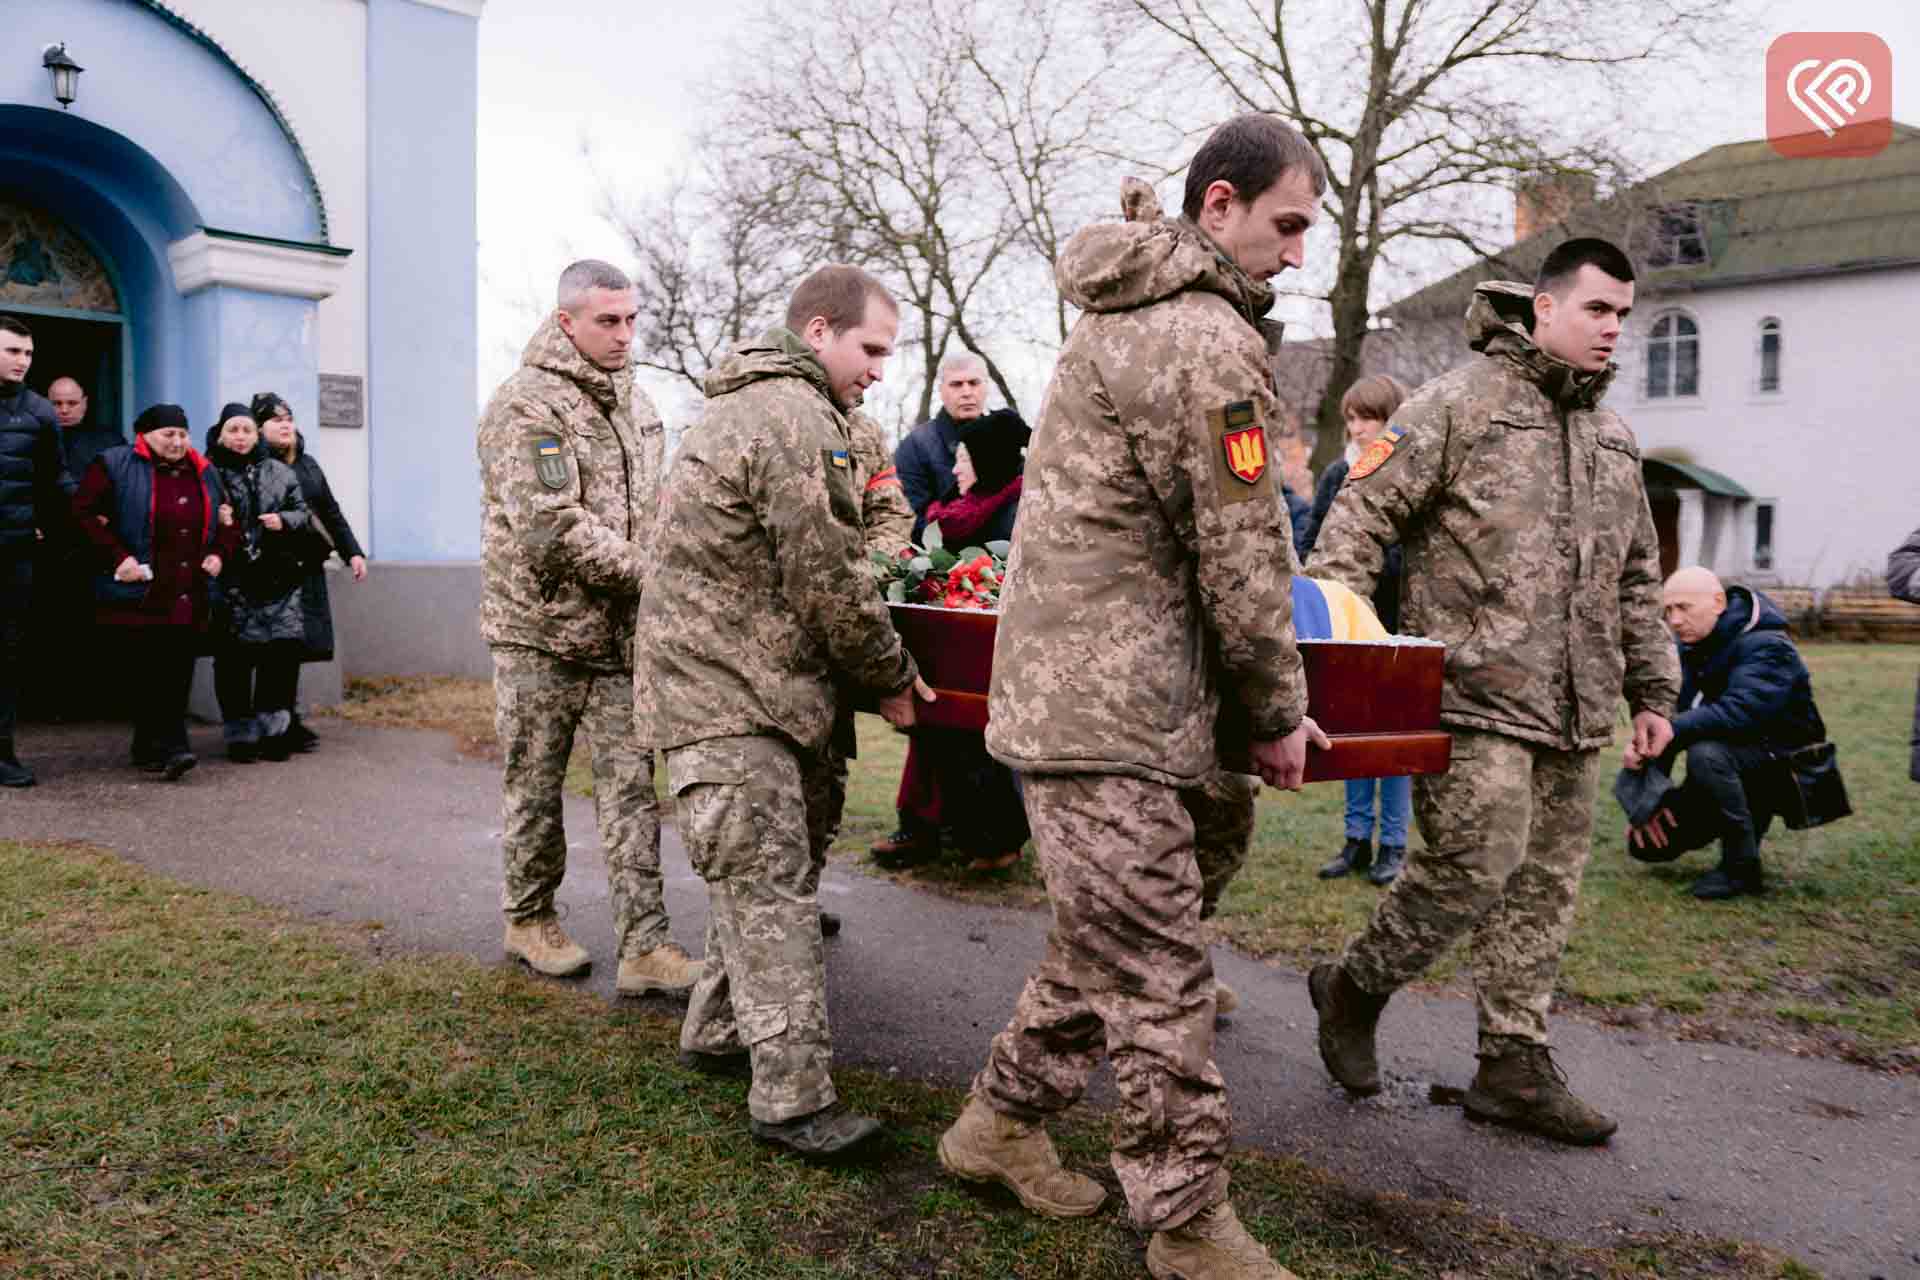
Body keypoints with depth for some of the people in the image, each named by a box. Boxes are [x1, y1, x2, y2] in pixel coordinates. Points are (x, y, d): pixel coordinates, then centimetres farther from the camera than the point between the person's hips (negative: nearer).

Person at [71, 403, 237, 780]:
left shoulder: (204, 473, 16)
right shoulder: (114, 467, 0)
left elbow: (229, 521, 25)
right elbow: (83, 512, -6)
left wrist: (220, 553, 8)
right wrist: (117, 558, -13)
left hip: (189, 597, 5)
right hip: (141, 593, -4)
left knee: (180, 671, 1)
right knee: (148, 671, -6)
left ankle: (150, 748, 12)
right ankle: (167, 747, -6)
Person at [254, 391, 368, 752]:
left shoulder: (308, 464, 19)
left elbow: (330, 512, 24)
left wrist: (352, 551, 18)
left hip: (309, 568, 7)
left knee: (299, 646, 10)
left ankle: (288, 720, 21)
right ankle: (281, 725, 2)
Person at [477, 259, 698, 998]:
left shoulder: (633, 401, 12)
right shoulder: (526, 405, -12)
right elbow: (552, 528, -22)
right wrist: (646, 575, -17)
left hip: (619, 631, 6)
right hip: (541, 629, -6)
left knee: (632, 784, 2)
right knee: (535, 784, 9)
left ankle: (643, 946, 6)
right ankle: (529, 919, 28)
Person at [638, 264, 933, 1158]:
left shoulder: (747, 404, 20)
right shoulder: (798, 420, -15)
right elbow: (830, 585, -17)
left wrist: (872, 669, 23)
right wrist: (893, 676, -2)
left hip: (716, 678, 11)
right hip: (731, 693, -11)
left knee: (759, 877, 18)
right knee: (774, 891, -8)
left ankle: (718, 1032, 31)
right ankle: (793, 1099, -3)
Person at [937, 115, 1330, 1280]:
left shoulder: (1128, 314, 19)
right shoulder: (1207, 341, -14)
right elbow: (1243, 556, -14)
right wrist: (1281, 712, -1)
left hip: (1070, 689, 11)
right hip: (1110, 707, -11)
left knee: (1106, 945, 18)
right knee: (1160, 975, -2)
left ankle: (1000, 1125, 32)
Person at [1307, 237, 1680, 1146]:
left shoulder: (1613, 438, 21)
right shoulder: (1458, 404, -3)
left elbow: (1637, 580, 26)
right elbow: (1360, 514, -9)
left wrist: (1651, 690, 21)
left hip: (1573, 710, 8)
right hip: (1475, 695, -7)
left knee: (1546, 883, 8)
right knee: (1476, 865, -12)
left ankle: (1514, 1069, 20)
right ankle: (1352, 987, 12)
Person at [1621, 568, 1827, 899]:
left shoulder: (1766, 648, -21)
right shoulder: (1688, 648, 2)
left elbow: (1739, 712, -39)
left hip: (1781, 762, -7)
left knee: (1705, 753, -38)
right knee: (1645, 843, -2)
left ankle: (1743, 867, -19)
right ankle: (1748, 816, 19)